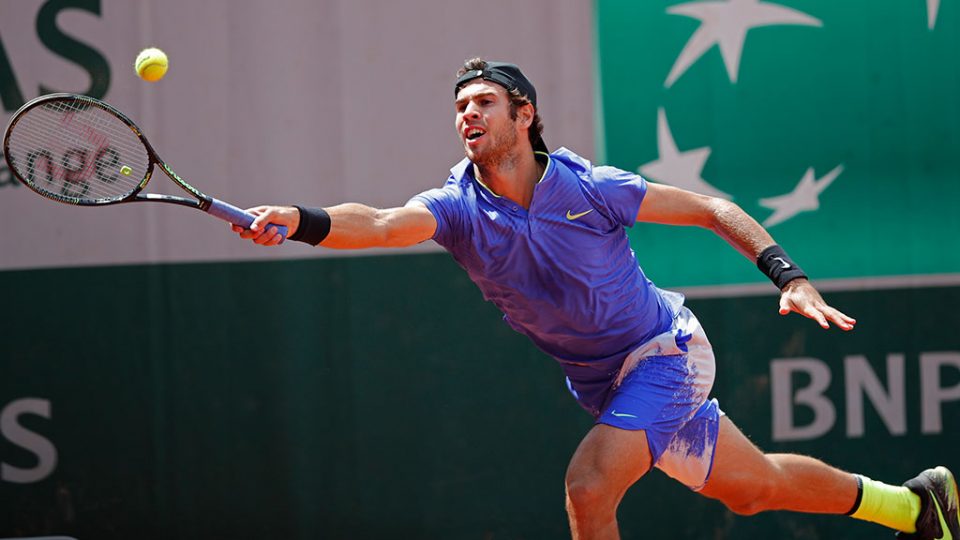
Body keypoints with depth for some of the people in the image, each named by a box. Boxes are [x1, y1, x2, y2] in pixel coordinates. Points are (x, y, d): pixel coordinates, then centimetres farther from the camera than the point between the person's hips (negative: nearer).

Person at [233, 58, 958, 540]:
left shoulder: (589, 188, -19)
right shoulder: (457, 208, -12)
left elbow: (711, 209, -11)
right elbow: (381, 224, -32)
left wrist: (790, 277, -21)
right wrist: (300, 221, -52)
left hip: (665, 353, -5)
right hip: (602, 382, 5)